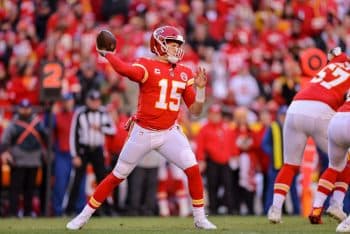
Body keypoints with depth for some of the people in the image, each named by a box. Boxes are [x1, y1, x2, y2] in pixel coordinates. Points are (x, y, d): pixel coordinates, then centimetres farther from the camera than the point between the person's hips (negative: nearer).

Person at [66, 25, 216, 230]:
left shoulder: (185, 74, 7)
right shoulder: (147, 67, -9)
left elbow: (195, 110, 9)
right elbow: (125, 70, -32)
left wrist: (200, 88, -5)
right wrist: (107, 54, -24)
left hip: (169, 133, 4)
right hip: (143, 133, -3)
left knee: (193, 169, -13)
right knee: (118, 176, 3)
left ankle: (200, 218, 1)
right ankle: (84, 215, 15)